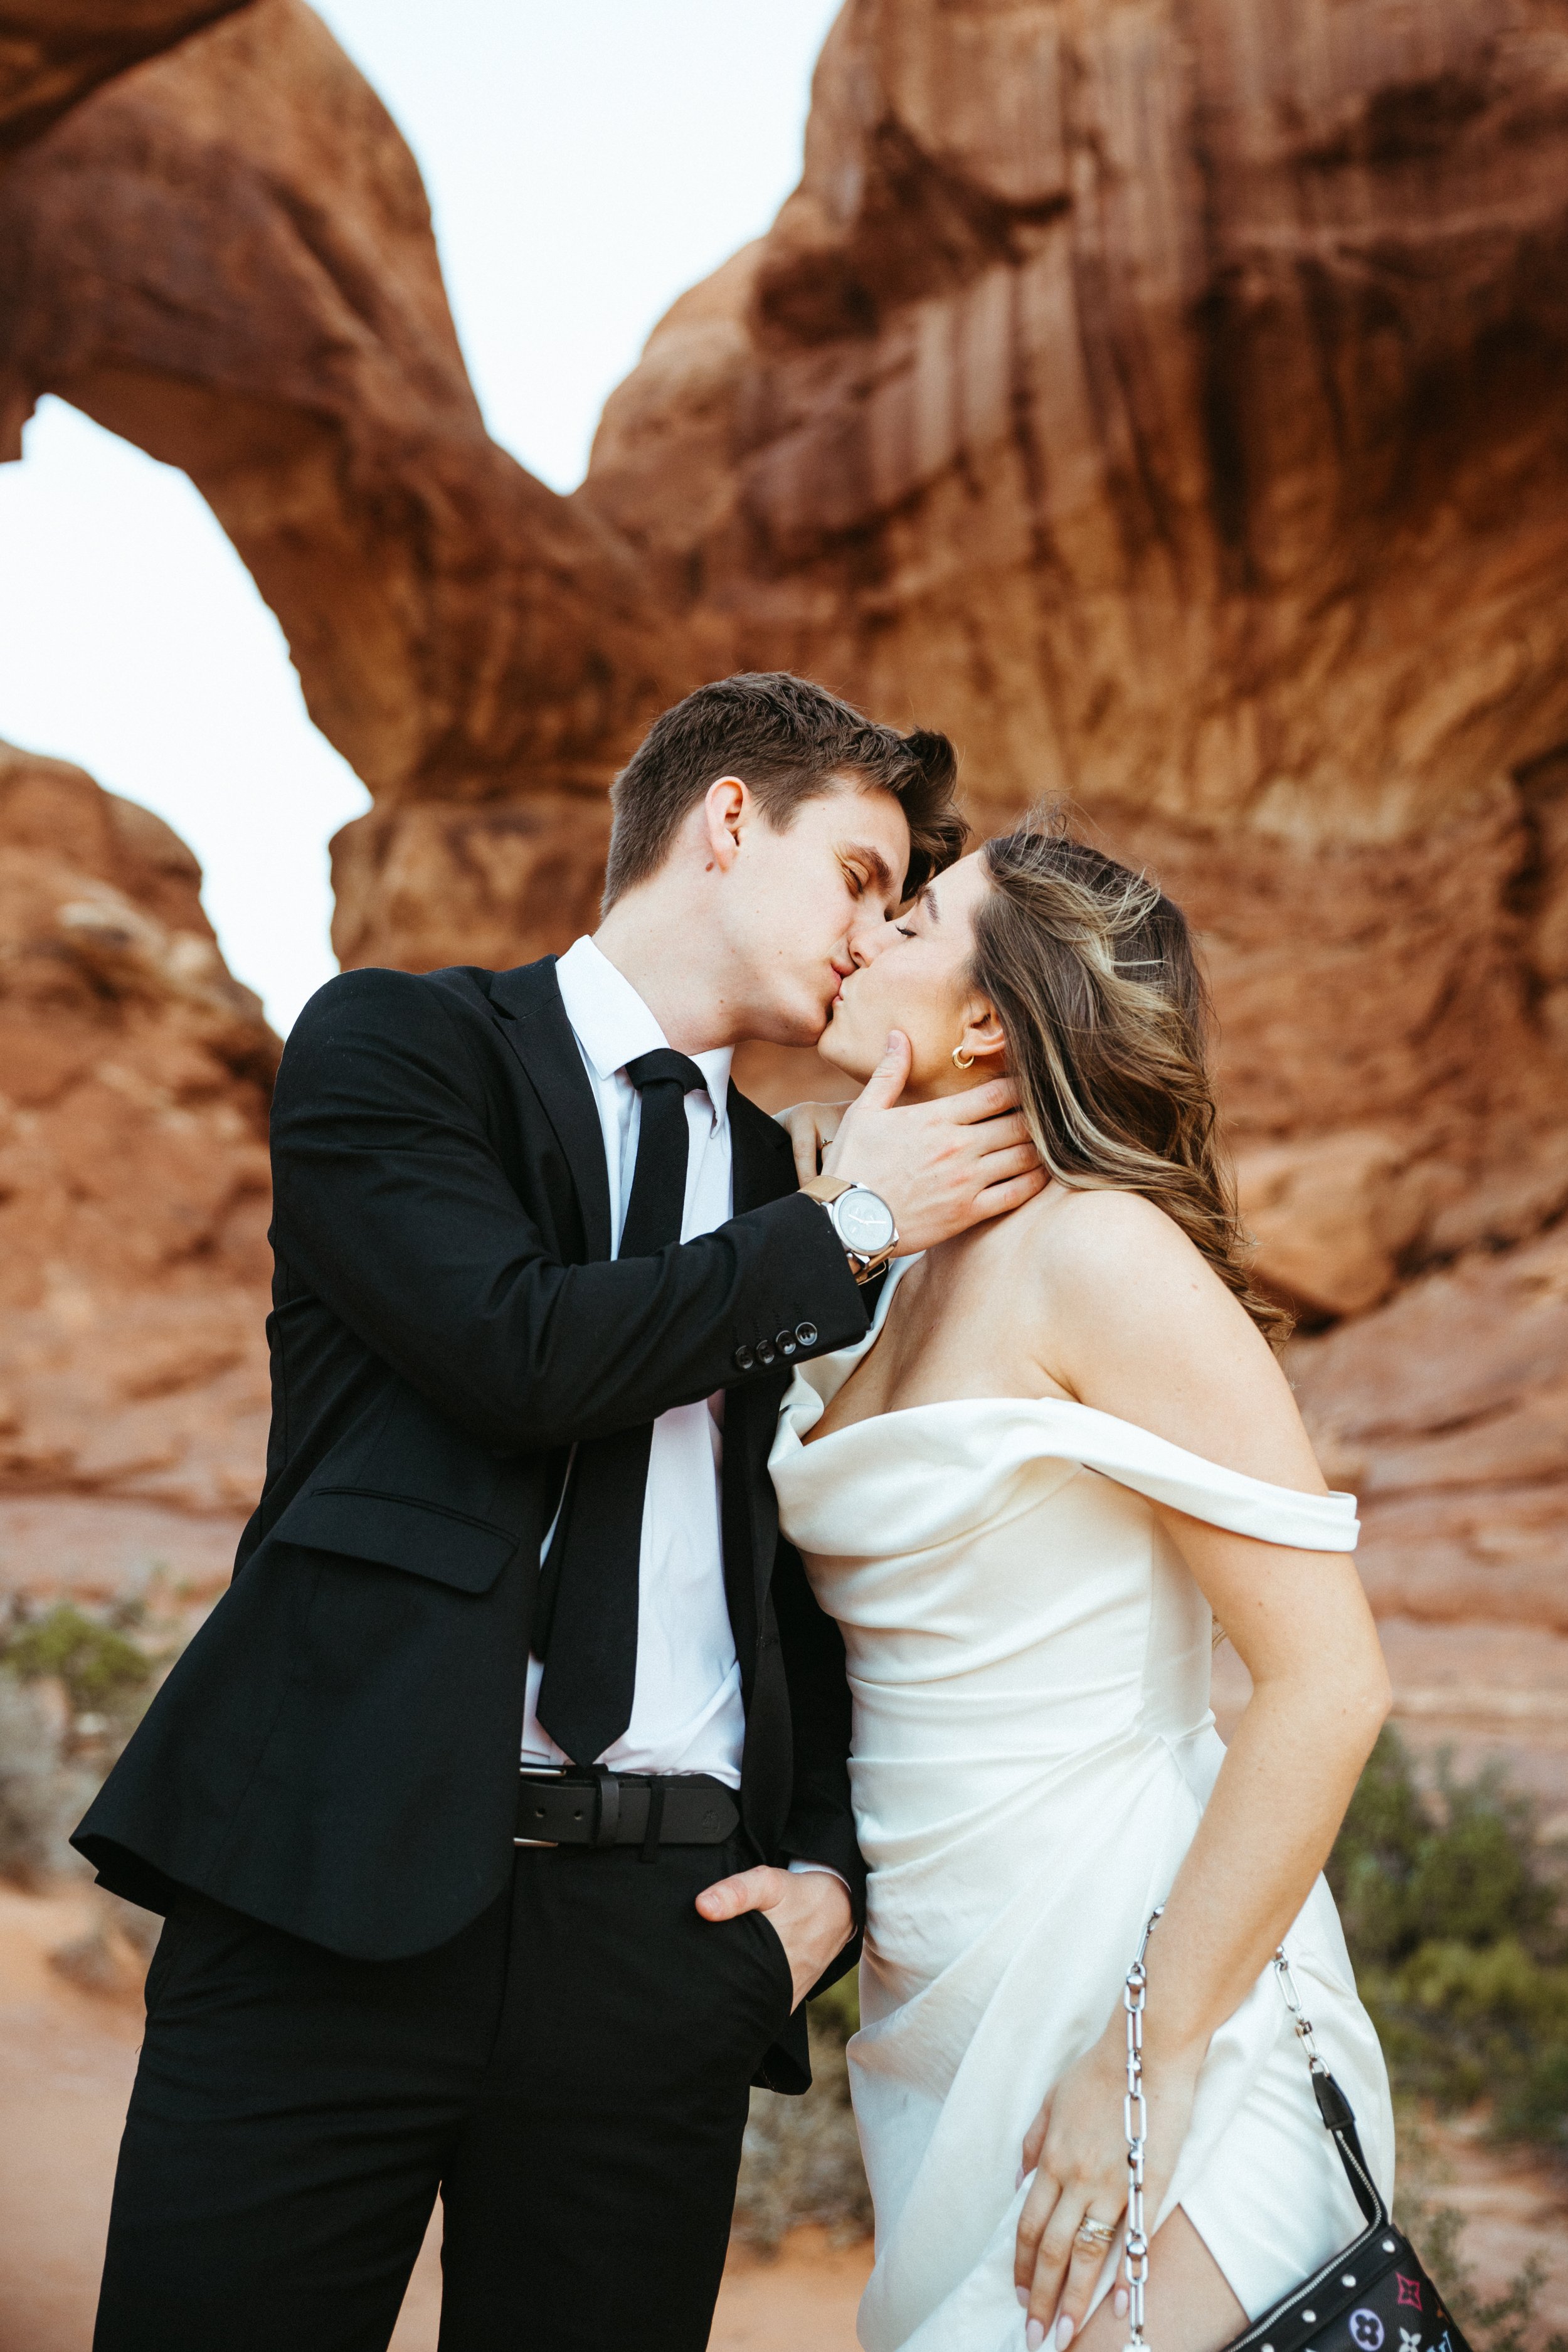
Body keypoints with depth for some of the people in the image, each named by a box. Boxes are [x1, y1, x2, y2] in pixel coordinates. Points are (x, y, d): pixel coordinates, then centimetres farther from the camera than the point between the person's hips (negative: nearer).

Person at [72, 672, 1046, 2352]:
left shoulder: (772, 1177, 20)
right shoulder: (396, 1042, 5)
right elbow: (519, 1350, -12)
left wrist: (831, 1859, 7)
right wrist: (855, 1222, -2)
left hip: (667, 1935, 5)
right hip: (348, 1891, -4)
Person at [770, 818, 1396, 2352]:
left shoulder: (1104, 1255, -16)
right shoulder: (900, 1287, 10)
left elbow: (1329, 1682, -20)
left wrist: (1154, 2064, -20)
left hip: (1133, 1979, -8)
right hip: (944, 2000, 8)